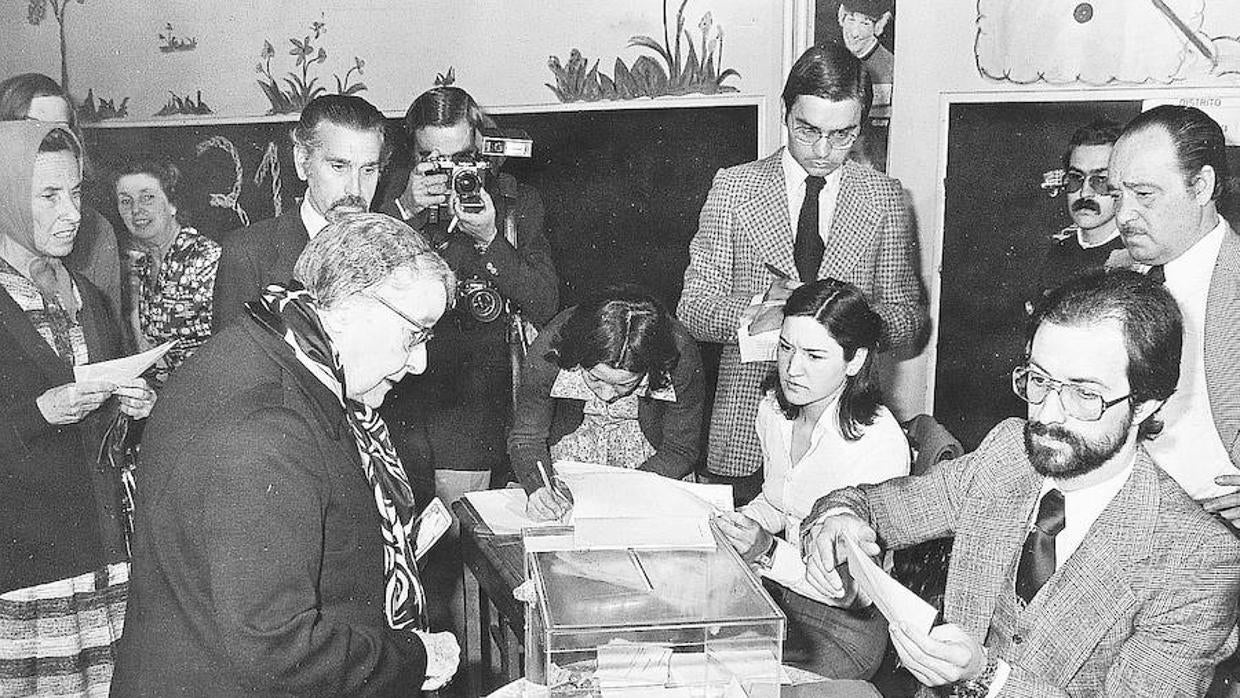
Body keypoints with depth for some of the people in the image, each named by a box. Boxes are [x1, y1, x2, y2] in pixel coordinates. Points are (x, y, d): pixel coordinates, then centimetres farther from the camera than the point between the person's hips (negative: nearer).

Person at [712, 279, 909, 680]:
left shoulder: (880, 443, -23)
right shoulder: (773, 410, -1)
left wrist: (769, 553, -29)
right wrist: (735, 525, -3)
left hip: (842, 629, -6)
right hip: (776, 593, 6)